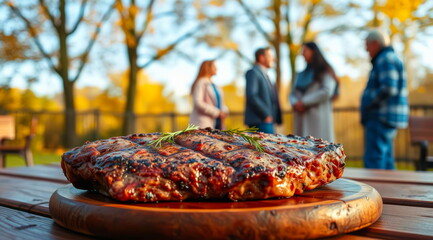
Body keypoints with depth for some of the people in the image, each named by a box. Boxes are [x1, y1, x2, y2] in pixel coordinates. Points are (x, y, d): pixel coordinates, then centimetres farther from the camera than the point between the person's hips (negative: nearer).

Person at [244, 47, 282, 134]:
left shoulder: (263, 74, 24)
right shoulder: (253, 72, -6)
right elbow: (251, 96, -18)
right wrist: (265, 114, -19)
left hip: (267, 121, 10)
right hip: (260, 121, -10)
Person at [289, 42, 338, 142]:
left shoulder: (325, 71, 4)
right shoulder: (301, 74, 22)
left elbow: (326, 92, -10)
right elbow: (292, 94, 17)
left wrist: (304, 102, -11)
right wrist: (295, 103, -6)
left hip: (318, 117, -5)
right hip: (302, 118, 5)